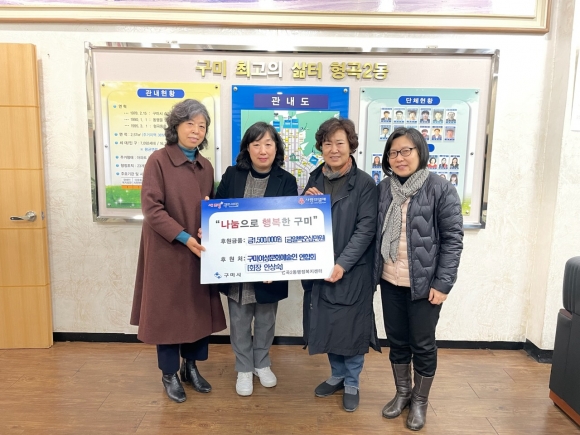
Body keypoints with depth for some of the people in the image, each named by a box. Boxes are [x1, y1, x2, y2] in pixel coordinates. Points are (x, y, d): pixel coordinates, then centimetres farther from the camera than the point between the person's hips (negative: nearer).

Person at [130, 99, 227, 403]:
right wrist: (184, 237, -21)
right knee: (168, 310, 6)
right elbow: (151, 209, -15)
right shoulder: (158, 161, -9)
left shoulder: (206, 166, 8)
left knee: (199, 309, 11)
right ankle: (169, 374, 25)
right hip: (167, 251, -5)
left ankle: (191, 367, 31)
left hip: (199, 251, 5)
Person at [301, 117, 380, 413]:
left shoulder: (365, 183, -8)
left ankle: (352, 384, 29)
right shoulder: (315, 179, 7)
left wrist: (342, 264, -20)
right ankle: (337, 376, 37)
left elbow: (366, 229, -13)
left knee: (351, 328, 8)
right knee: (327, 326, 15)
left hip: (352, 271, -4)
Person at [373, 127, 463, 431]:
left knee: (423, 345, 10)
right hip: (390, 282, 4)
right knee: (397, 341, 16)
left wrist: (443, 283, -14)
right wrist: (373, 272, 6)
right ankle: (402, 393, 37)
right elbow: (375, 233, 9)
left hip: (425, 283, -4)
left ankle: (420, 401, 31)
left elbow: (453, 238, -10)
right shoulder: (383, 188, 4)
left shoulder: (440, 189, -10)